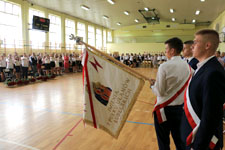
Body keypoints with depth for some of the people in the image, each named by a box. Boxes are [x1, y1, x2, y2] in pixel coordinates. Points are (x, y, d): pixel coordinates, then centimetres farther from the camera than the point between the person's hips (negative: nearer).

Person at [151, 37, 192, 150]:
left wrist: (153, 85, 2)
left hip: (165, 108, -5)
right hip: (181, 108, 5)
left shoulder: (165, 66, -18)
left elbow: (160, 92, -16)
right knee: (180, 140, 19)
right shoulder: (188, 67, -2)